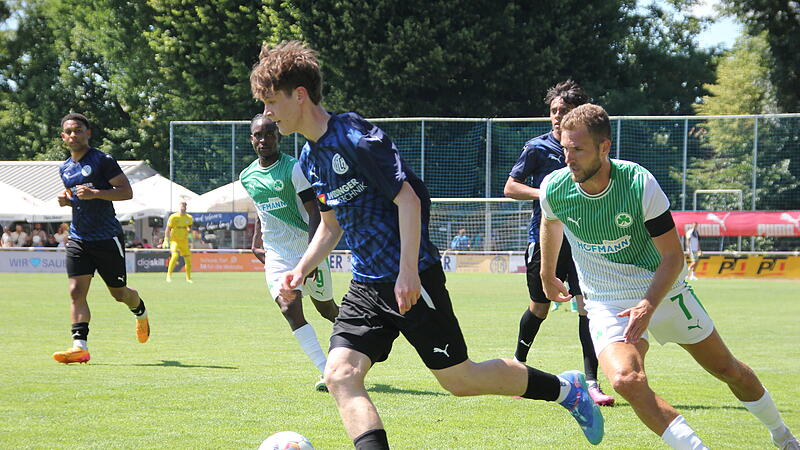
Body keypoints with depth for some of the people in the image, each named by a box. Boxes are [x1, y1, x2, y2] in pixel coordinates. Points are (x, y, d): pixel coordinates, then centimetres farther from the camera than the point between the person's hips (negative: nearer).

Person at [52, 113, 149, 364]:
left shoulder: (103, 161, -7)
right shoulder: (65, 169, 14)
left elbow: (127, 192, -10)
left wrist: (95, 193, -21)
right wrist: (66, 200, 6)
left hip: (107, 237, -5)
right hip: (78, 238, 5)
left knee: (119, 293, 7)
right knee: (76, 291, -11)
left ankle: (140, 311, 41)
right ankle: (80, 346, -16)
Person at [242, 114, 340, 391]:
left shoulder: (295, 169, -11)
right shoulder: (247, 177, 8)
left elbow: (314, 214, -14)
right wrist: (256, 243, 18)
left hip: (307, 251, -3)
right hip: (276, 255, 3)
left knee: (326, 309, 9)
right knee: (290, 309, -18)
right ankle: (327, 372, -19)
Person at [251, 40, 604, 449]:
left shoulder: (354, 137, -17)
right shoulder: (310, 159, 10)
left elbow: (407, 199, -18)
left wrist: (408, 272, -23)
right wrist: (302, 269, 8)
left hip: (411, 278, -8)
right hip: (366, 285, 8)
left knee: (458, 378, 1)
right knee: (339, 376, -12)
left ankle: (566, 389, 21)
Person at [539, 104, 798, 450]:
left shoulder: (640, 183, -23)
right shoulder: (554, 189, -15)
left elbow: (674, 256, -16)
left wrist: (648, 305, -31)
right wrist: (547, 274, 25)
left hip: (663, 291, 0)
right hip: (606, 303, 0)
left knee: (729, 370, 12)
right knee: (627, 381, -30)